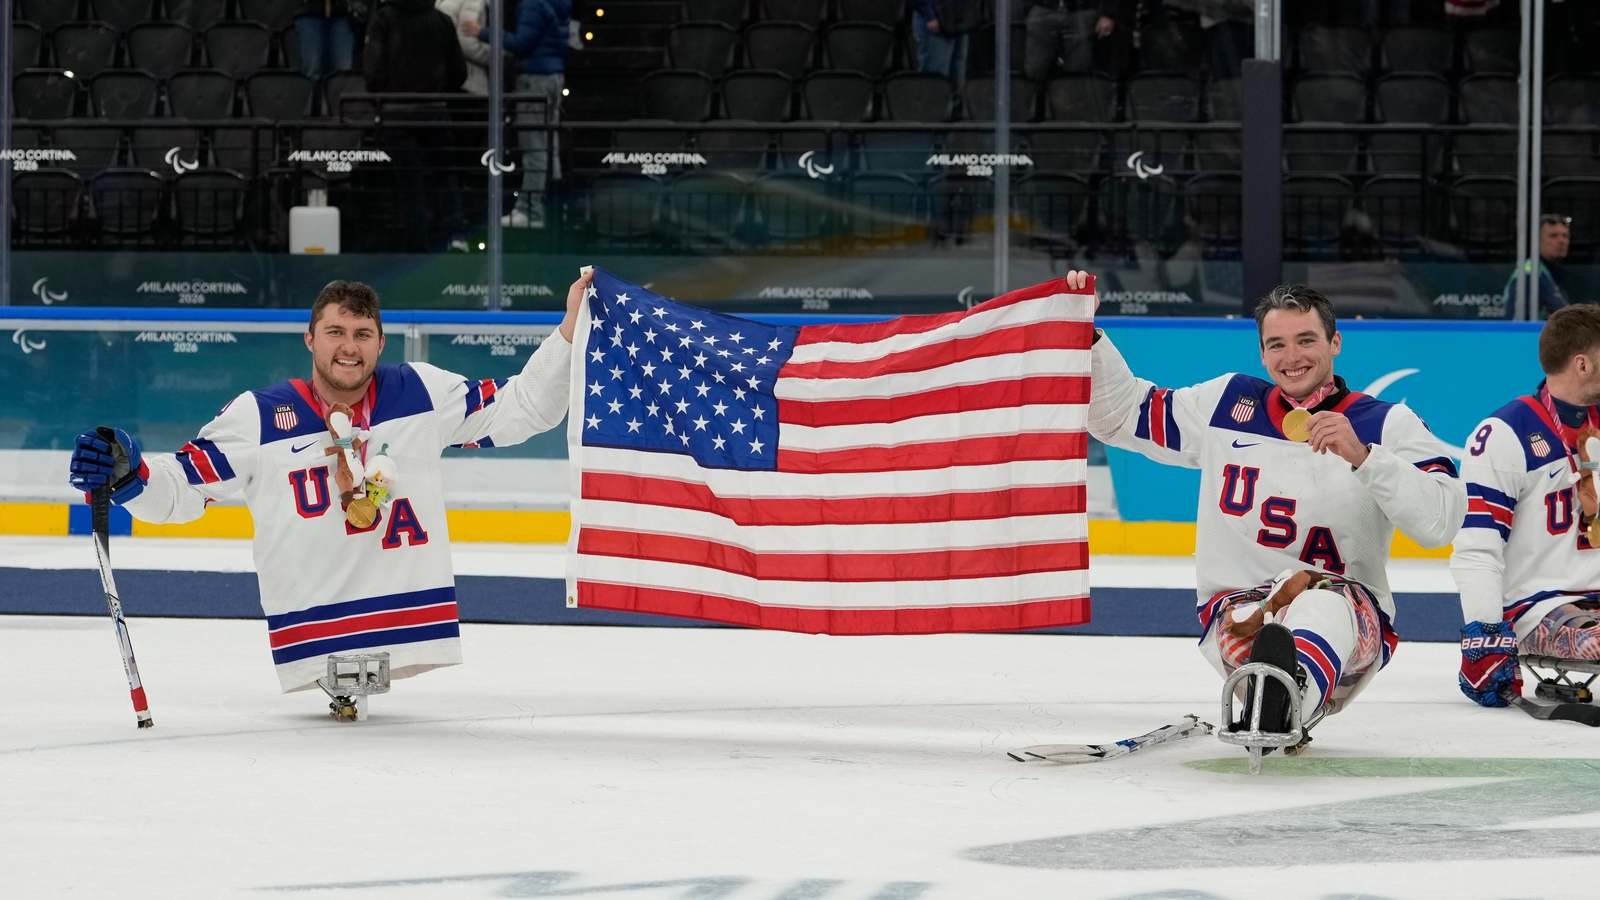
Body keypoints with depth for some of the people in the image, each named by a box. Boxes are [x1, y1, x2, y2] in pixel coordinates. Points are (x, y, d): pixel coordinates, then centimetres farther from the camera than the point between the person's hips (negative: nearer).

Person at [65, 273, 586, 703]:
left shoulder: (422, 394, 6)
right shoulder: (260, 417, 0)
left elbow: (519, 410, 9)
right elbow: (180, 488, 1)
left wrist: (570, 333, 1)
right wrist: (126, 474, -19)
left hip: (412, 623, 2)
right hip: (311, 638, -2)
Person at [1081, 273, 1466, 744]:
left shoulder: (1386, 424, 0)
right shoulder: (1225, 404, 10)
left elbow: (1441, 521, -15)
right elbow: (1118, 415, 18)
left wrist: (1361, 455, -26)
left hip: (1350, 621, -5)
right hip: (1238, 604, 5)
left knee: (1324, 608, -41)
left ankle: (1280, 705, -70)